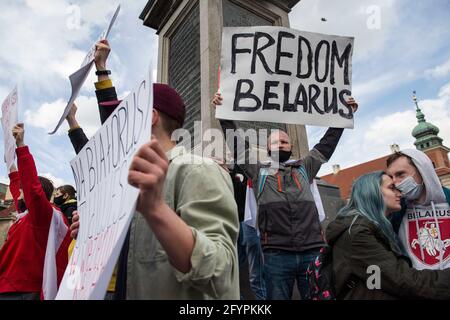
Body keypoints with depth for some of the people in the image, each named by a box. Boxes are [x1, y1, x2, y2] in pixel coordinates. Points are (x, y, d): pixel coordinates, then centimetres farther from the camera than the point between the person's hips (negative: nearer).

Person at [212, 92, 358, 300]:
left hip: (312, 252, 2)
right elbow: (237, 143, 11)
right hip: (276, 254, -2)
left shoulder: (305, 168, 21)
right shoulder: (259, 171, 14)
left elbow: (327, 143, 25)